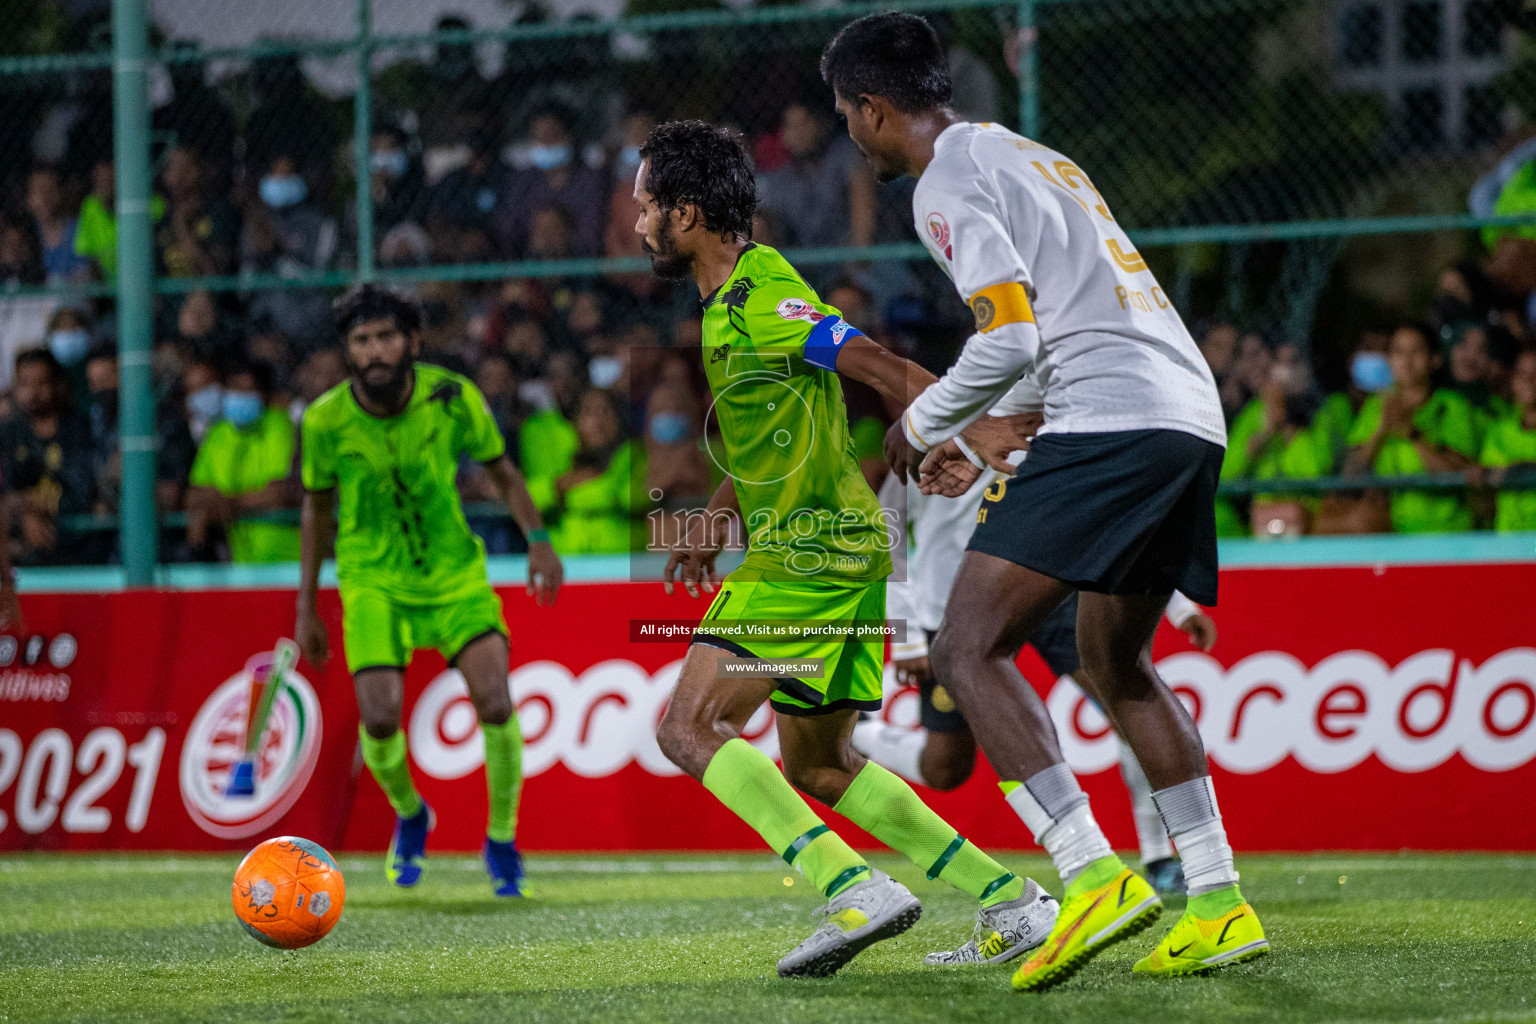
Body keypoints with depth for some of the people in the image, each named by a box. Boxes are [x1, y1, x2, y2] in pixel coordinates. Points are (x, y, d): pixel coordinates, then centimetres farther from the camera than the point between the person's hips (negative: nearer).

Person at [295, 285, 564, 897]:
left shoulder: (453, 398, -13)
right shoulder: (327, 420, -12)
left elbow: (501, 471, 4)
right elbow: (317, 508, 4)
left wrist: (537, 539, -11)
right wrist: (306, 609, 8)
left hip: (453, 572, 0)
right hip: (372, 582, 0)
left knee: (494, 702, -18)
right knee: (380, 718, -17)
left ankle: (501, 840, 5)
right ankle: (409, 815, 17)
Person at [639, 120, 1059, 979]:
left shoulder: (757, 300, -16)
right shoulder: (737, 294, 16)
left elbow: (878, 366, -25)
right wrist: (720, 512, 22)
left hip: (809, 553, -10)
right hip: (839, 548, 10)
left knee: (690, 728, -12)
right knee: (817, 763, 18)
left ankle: (857, 891, -22)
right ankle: (1013, 905, 14)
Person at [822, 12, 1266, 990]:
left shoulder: (950, 184, -3)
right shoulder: (1031, 157, 27)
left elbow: (1012, 336, -13)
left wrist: (922, 424, 3)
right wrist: (984, 439, 35)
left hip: (1106, 423, -10)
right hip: (1192, 419, 10)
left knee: (968, 649, -10)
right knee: (1115, 662, 22)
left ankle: (1094, 876, -23)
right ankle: (1220, 906, 17)